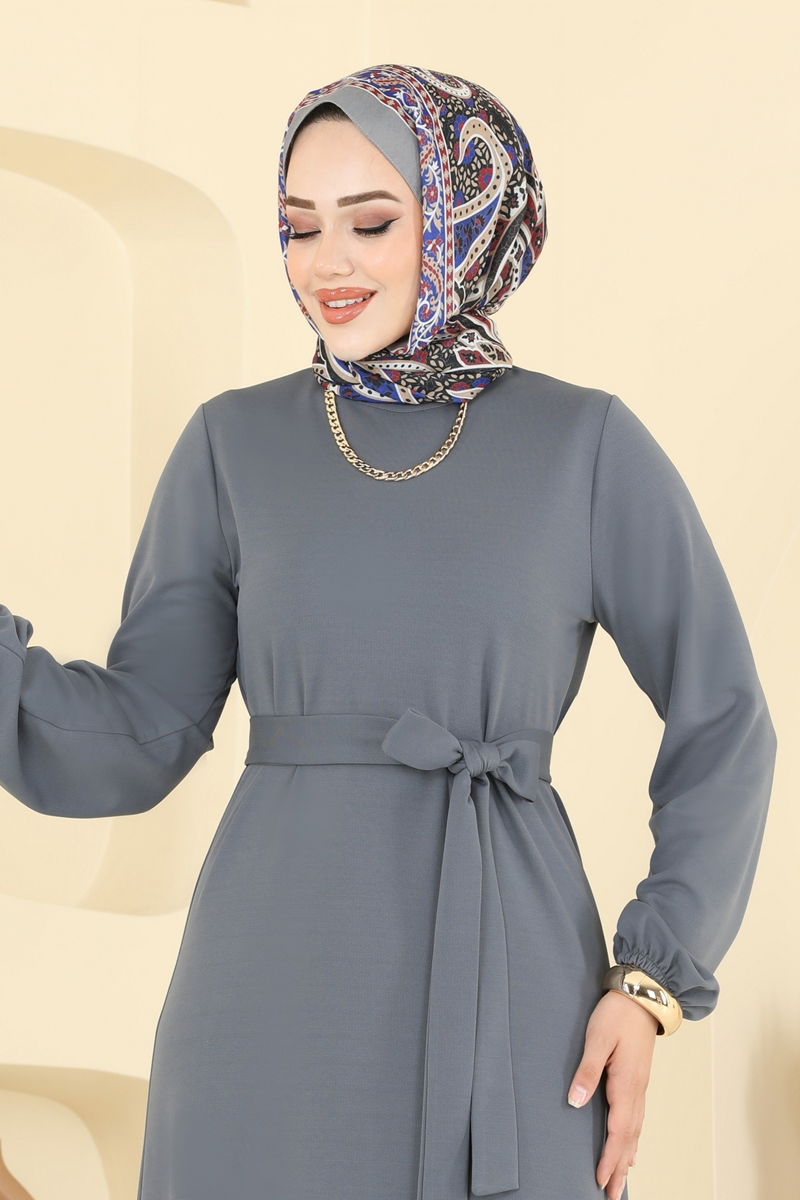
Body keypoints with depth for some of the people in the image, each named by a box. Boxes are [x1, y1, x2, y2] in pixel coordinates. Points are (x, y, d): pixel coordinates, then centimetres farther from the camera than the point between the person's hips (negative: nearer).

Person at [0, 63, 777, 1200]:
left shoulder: (588, 445, 3)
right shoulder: (234, 447, 7)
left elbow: (722, 730, 6)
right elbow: (134, 745, 3)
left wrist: (653, 982, -4)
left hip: (504, 997, -1)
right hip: (274, 996, 1)